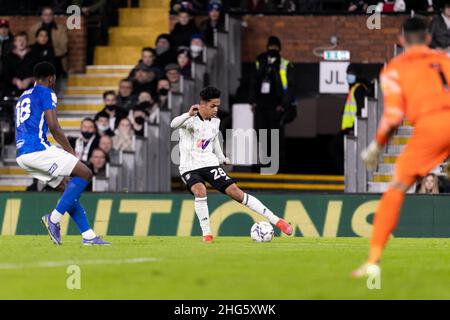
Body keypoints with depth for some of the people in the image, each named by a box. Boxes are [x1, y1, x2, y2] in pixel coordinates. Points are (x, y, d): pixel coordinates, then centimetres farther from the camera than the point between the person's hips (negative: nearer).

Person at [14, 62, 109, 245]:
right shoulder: (46, 93, -1)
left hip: (22, 155, 9)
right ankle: (54, 218, -13)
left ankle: (88, 235, 6)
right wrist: (71, 152, -5)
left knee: (67, 187, 13)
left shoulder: (24, 97, 26)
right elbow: (53, 126, -13)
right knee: (85, 174, -6)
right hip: (37, 149, -9)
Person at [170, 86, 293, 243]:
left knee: (236, 192, -6)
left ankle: (276, 220, -4)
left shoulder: (215, 121, 5)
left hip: (210, 165, 4)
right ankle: (206, 233, -22)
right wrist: (189, 115, -54)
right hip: (189, 168, -4)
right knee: (200, 191, -34)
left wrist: (222, 159, 35)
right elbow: (173, 125, -37)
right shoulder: (191, 120, -15)